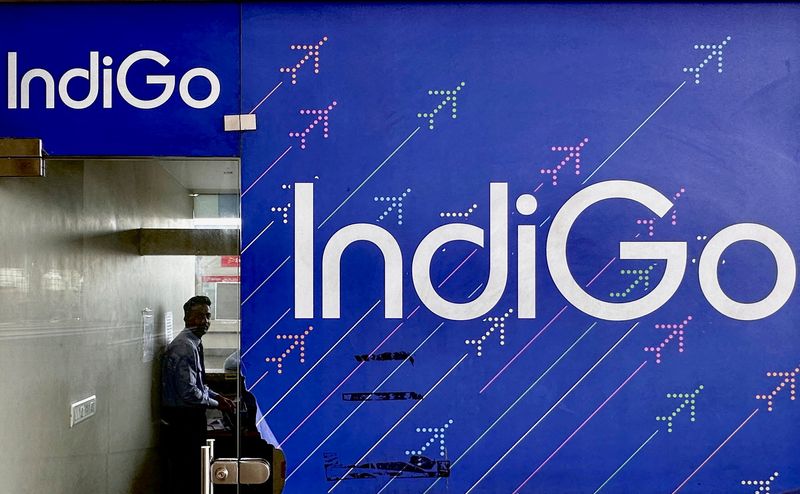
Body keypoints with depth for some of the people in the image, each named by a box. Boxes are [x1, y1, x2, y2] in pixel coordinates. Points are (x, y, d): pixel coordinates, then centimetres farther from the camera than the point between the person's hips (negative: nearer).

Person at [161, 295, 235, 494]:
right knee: (186, 478, -3)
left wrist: (217, 396, 8)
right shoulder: (184, 347, -20)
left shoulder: (194, 344, 11)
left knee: (191, 473, 16)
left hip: (190, 419, 10)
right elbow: (189, 392, -23)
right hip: (182, 420, -10)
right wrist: (216, 403, -11)